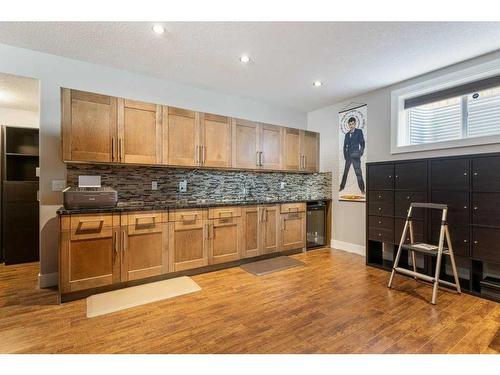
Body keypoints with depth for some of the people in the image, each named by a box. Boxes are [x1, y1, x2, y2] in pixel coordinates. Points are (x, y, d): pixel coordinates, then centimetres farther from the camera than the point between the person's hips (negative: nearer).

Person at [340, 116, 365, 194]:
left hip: (355, 156, -5)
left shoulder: (359, 131, 3)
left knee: (358, 172, -8)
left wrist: (360, 153, -9)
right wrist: (345, 155, 6)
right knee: (345, 172, 9)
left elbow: (362, 143, -1)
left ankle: (362, 189, -5)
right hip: (348, 156, 5)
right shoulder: (347, 134, 15)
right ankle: (342, 187, 16)